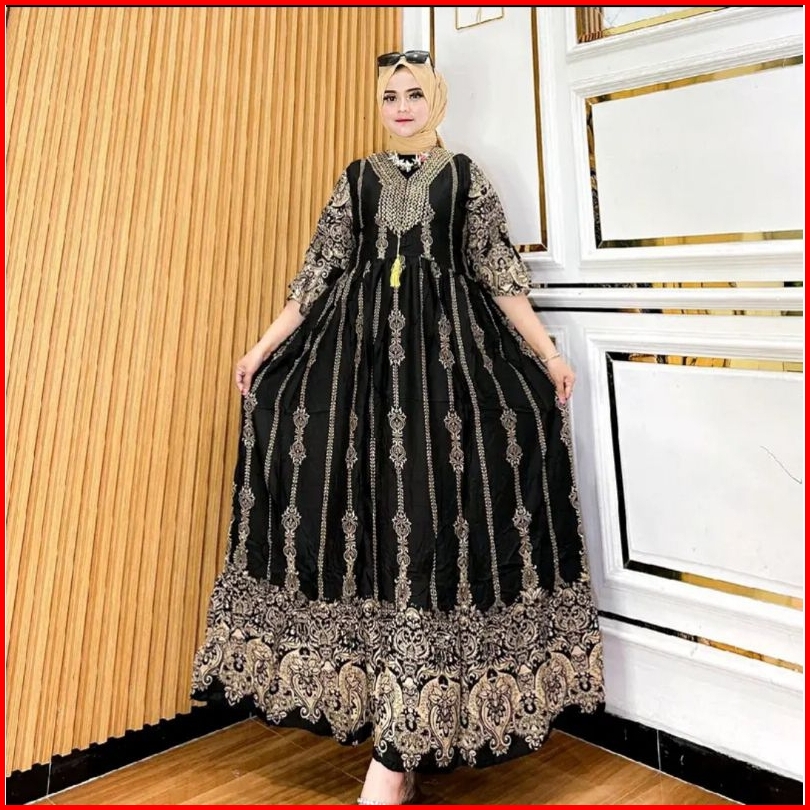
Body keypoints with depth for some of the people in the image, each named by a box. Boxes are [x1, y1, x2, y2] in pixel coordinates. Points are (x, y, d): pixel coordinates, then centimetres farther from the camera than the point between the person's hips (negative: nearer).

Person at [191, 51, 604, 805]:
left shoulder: (465, 176, 12)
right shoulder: (357, 178, 17)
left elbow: (499, 276, 8)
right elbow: (318, 273, 13)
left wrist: (547, 353, 1)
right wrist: (262, 347, 8)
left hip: (445, 346, -2)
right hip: (361, 345, 3)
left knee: (435, 485, -14)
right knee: (367, 485, -8)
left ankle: (396, 749, -7)